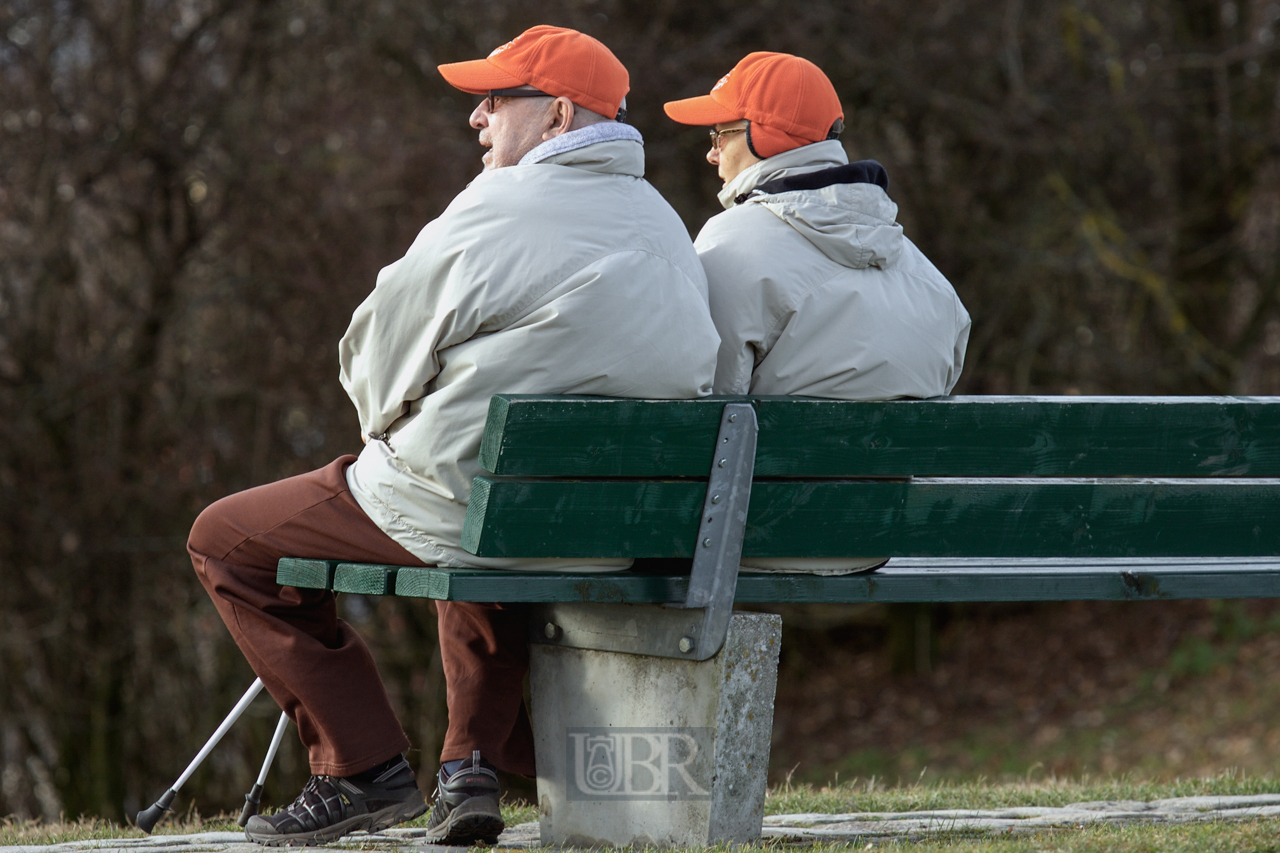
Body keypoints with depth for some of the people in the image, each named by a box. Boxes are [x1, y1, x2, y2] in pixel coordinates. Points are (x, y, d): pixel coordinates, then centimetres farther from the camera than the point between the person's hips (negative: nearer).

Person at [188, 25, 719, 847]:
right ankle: (475, 764, 26)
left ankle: (365, 767, 5)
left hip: (473, 509, -7)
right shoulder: (664, 225, 9)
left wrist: (396, 440, 18)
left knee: (226, 540, 9)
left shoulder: (497, 212, -12)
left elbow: (377, 366, -3)